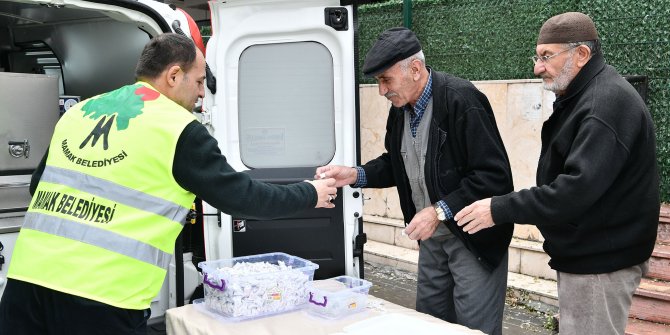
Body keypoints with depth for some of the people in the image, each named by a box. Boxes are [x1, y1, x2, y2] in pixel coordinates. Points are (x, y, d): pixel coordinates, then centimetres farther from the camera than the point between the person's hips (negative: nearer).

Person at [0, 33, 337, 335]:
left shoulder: (78, 111, 14)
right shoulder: (180, 129, -4)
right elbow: (238, 195, 1)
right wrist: (309, 194, 14)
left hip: (27, 277, 6)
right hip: (101, 296, -6)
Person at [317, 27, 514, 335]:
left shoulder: (462, 100, -23)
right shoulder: (401, 108, 3)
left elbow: (494, 175, -24)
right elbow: (396, 163, 15)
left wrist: (440, 211, -26)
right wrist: (355, 175, -2)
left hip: (473, 235, -7)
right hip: (433, 236, 8)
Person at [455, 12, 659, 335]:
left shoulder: (607, 103, -21)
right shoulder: (581, 97, 12)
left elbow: (579, 188, -30)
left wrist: (500, 209, -26)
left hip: (599, 261, -10)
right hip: (584, 253, 10)